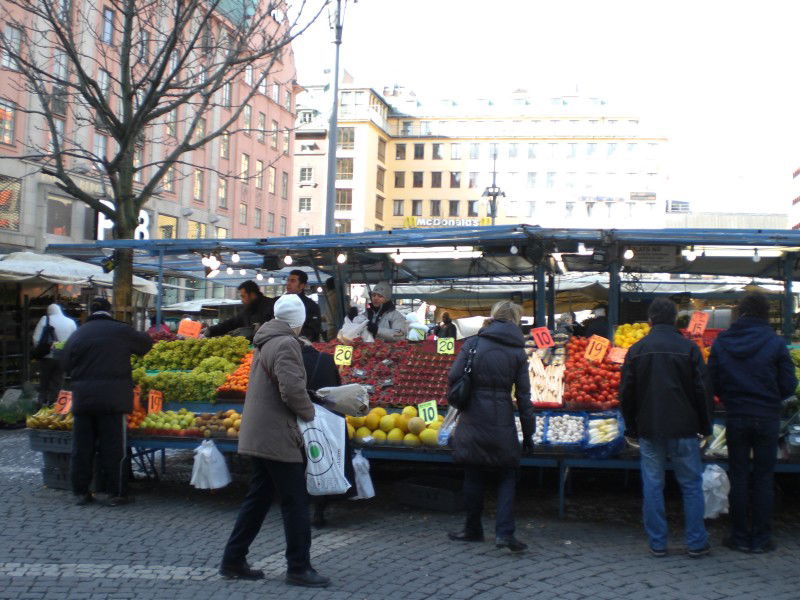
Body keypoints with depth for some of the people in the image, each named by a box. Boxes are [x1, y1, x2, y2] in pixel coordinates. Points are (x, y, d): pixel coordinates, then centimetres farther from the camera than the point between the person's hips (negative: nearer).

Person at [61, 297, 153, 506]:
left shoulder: (77, 335, 6)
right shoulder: (121, 331, -3)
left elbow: (67, 367, 10)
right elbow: (146, 343, 12)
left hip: (83, 397, 3)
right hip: (113, 397, -3)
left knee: (81, 447, 11)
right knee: (114, 447, 3)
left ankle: (80, 492, 16)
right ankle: (116, 493, 6)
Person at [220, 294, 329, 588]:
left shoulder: (266, 341, 15)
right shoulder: (285, 344, -16)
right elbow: (292, 389, -26)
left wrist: (303, 406, 16)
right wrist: (309, 412, -9)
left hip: (259, 436, 10)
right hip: (277, 438, -10)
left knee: (258, 498, 16)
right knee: (296, 503, -1)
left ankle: (233, 561, 20)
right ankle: (298, 568, 5)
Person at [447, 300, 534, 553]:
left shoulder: (474, 343, 0)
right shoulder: (518, 352, 1)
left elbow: (454, 376, -6)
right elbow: (523, 395, 0)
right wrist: (528, 432, 6)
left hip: (473, 419, 1)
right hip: (502, 422, 0)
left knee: (473, 476, 11)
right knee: (506, 476, 8)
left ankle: (473, 529, 22)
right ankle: (504, 532, -3)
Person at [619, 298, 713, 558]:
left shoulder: (636, 350, 1)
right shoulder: (689, 348, -4)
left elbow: (626, 393, 5)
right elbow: (703, 390, -2)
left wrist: (632, 427, 15)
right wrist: (705, 427, 8)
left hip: (649, 430, 1)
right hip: (683, 429, -1)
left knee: (652, 486, 7)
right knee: (691, 485, 8)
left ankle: (657, 543, 11)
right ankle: (696, 543, 11)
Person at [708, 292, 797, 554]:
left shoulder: (721, 342, -2)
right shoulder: (775, 343, -8)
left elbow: (713, 382, 1)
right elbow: (788, 385, -5)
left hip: (735, 417, 1)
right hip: (767, 418, -1)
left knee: (738, 477, 9)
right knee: (763, 478, 7)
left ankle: (739, 537, 14)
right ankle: (761, 539, 11)